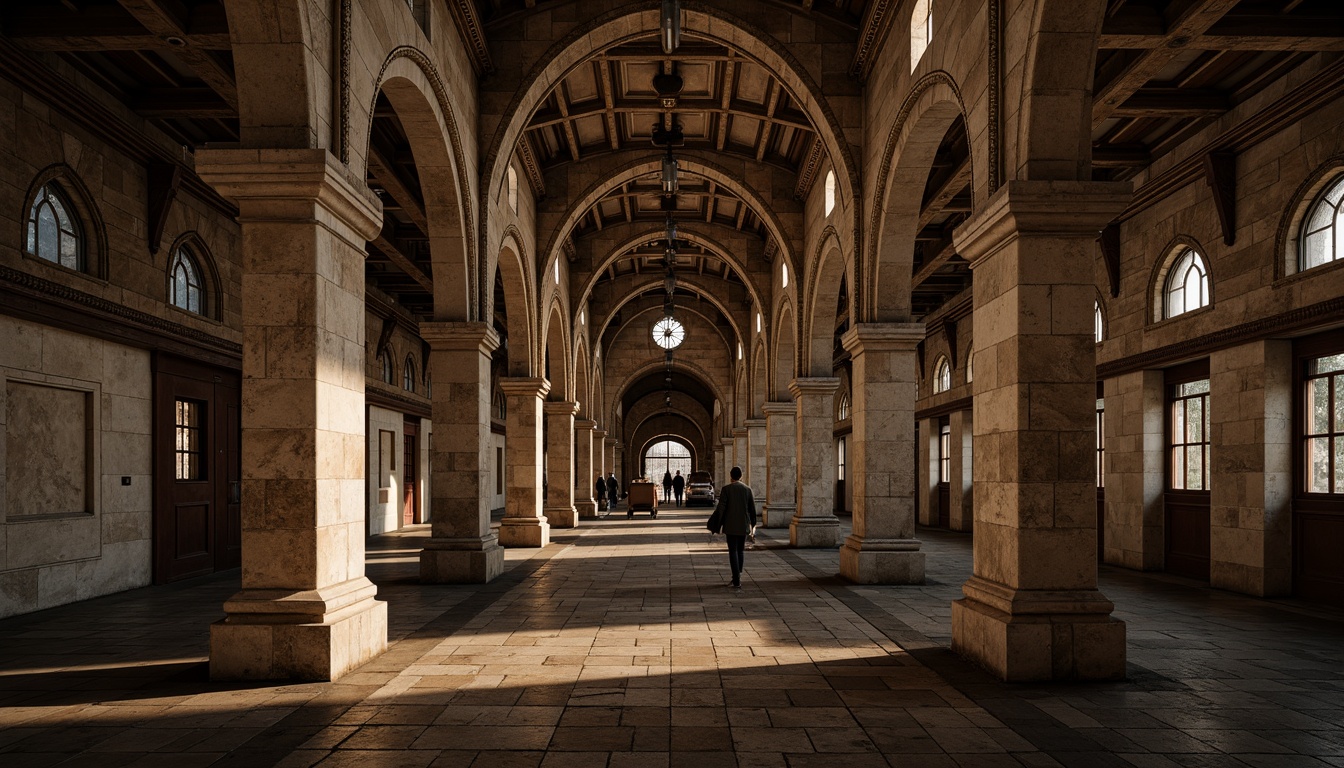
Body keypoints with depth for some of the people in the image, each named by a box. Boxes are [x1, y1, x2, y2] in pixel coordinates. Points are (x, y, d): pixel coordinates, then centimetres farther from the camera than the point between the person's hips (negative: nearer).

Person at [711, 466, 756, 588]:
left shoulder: (726, 489, -7)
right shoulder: (747, 489, 1)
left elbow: (721, 508, -10)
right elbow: (752, 508, 4)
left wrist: (717, 524, -1)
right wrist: (753, 525, 14)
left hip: (731, 526, -3)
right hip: (744, 525, 3)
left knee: (733, 552, 1)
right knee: (741, 550, 18)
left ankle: (737, 580, -4)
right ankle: (737, 576, 18)